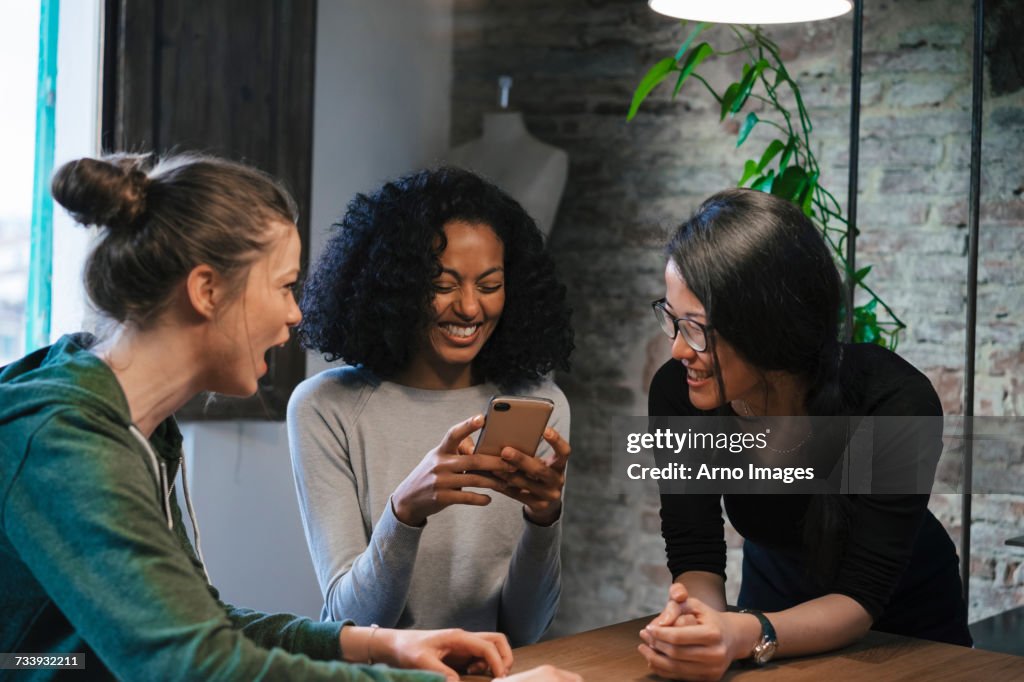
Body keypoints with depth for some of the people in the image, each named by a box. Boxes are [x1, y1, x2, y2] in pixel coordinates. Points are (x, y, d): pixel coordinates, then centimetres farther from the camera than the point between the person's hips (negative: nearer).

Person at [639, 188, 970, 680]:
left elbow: (860, 597, -27)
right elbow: (696, 559, -19)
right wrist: (693, 620, -40)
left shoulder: (895, 402, -29)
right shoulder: (677, 392, -21)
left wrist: (748, 636, -43)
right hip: (775, 599, 1)